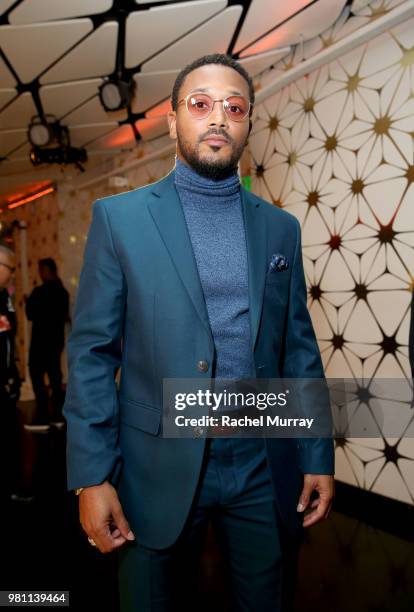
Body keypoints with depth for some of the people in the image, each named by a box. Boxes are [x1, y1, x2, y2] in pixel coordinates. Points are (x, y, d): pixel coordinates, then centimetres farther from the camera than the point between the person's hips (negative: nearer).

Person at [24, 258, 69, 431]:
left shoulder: (40, 291, -17)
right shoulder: (62, 291, 8)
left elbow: (31, 314, -11)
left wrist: (29, 302, 5)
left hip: (41, 340, -8)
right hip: (56, 339, 8)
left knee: (37, 377, -1)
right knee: (55, 376, 11)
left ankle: (42, 419, -3)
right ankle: (57, 416, 14)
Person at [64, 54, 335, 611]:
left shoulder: (281, 228, 7)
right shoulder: (119, 217, -2)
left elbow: (300, 349, 8)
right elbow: (92, 352, -5)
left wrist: (318, 457, 4)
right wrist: (91, 477, -9)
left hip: (265, 466, 3)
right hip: (160, 466, -2)